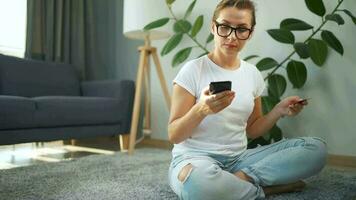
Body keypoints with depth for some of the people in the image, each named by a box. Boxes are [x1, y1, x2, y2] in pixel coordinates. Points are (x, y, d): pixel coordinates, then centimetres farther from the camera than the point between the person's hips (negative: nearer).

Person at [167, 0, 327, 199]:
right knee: (199, 182, -42)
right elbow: (174, 136, -11)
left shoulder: (253, 73, 7)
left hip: (239, 158, 5)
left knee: (317, 148, -9)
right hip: (195, 158, -4)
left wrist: (278, 111, -2)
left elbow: (251, 130, 15)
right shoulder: (193, 70, -9)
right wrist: (202, 109, -29)